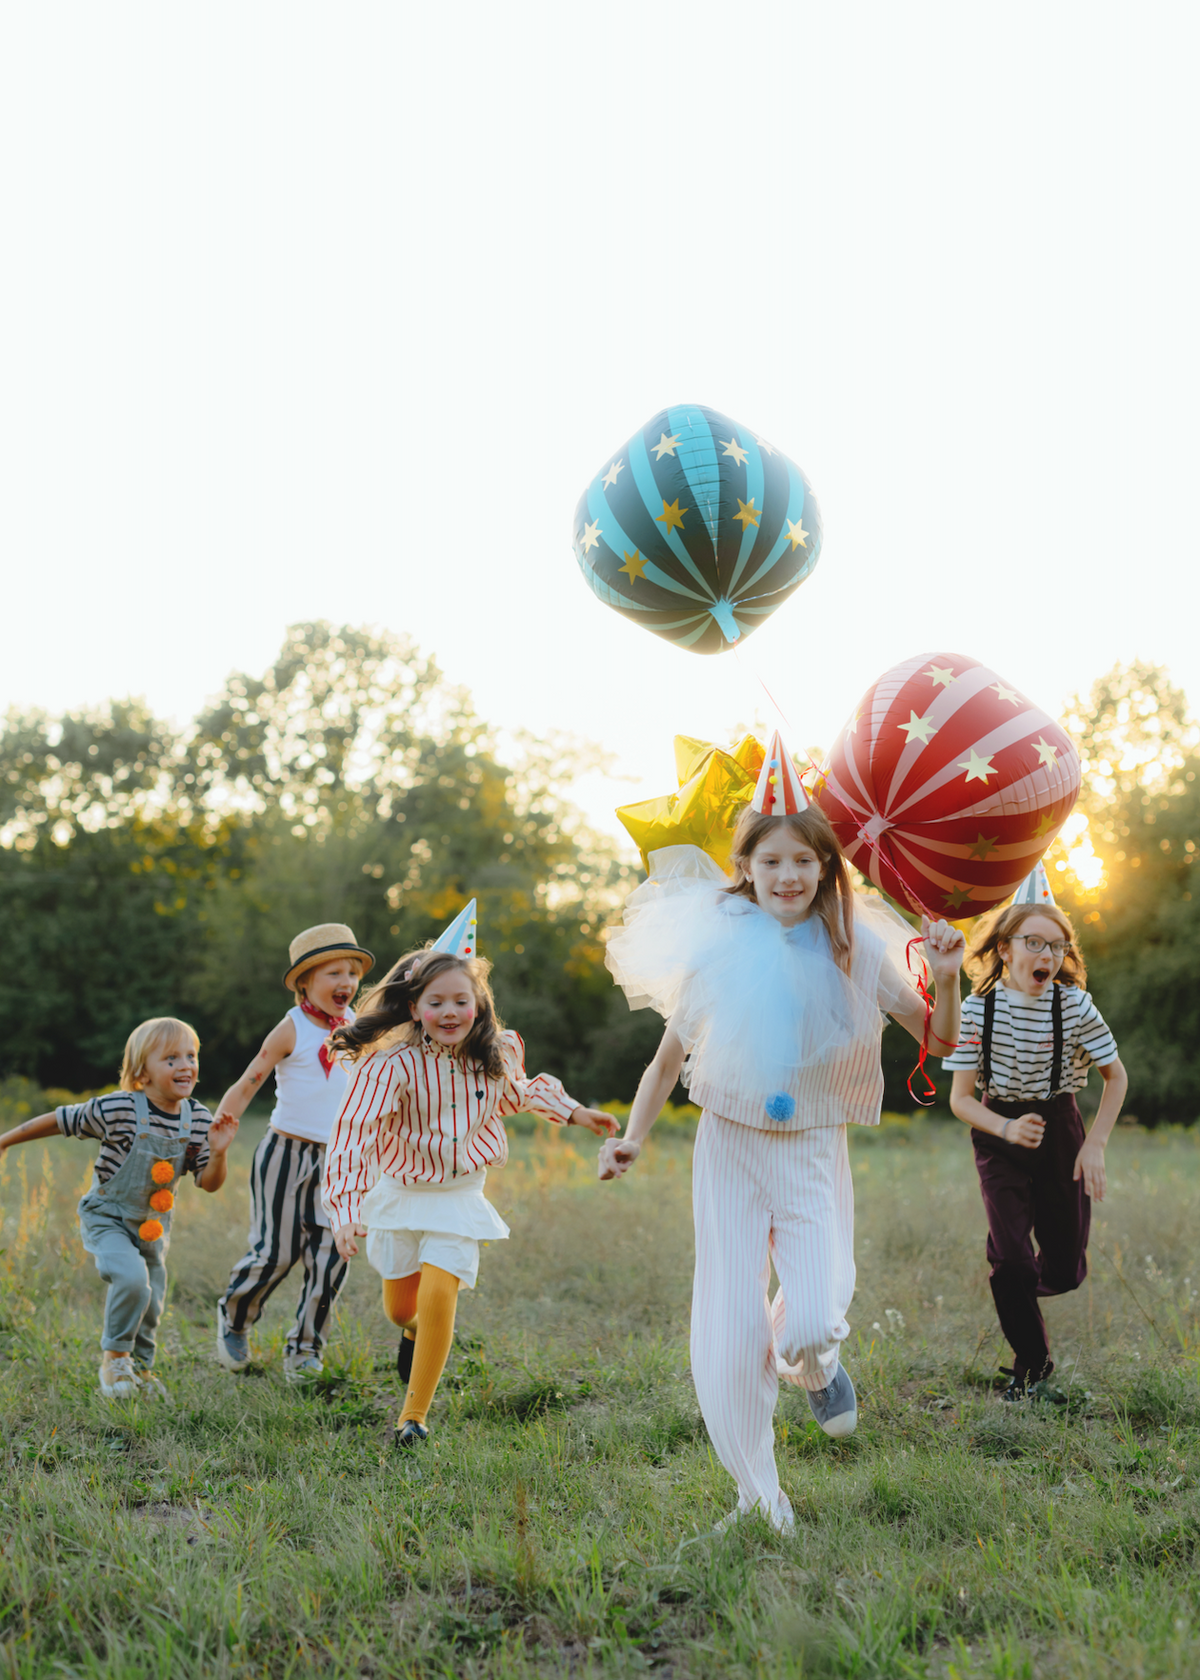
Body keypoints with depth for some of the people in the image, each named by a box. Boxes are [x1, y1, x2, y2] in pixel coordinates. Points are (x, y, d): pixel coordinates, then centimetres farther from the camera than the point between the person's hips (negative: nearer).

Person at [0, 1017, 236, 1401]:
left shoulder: (198, 1120, -9)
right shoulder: (117, 1109, -23)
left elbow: (209, 1183, -6)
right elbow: (60, 1120, -12)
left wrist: (217, 1153, -26)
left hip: (153, 1225, 5)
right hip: (106, 1219, -5)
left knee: (150, 1307, 12)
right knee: (131, 1277, -28)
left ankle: (140, 1368, 39)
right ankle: (114, 1356, -4)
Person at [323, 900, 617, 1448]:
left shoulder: (496, 1056, -10)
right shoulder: (392, 1065, -24)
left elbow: (518, 1094, 16)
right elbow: (353, 1134, -27)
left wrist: (573, 1113, 15)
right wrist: (345, 1211, -35)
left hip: (460, 1196, 1)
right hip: (399, 1194, 0)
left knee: (439, 1297, -17)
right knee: (401, 1308, 13)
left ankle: (415, 1414, 0)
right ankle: (413, 1330, 54)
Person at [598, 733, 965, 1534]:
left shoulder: (854, 948, -5)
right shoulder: (719, 944, -5)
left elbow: (940, 1038, 0)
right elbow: (672, 1053, 6)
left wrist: (946, 980, -19)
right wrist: (633, 1137, 0)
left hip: (814, 1152, 0)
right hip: (731, 1146, 1)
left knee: (810, 1323, -17)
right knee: (730, 1328, -2)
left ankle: (818, 1365, 25)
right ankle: (759, 1497, 19)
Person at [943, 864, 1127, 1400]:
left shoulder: (1074, 1006, -15)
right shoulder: (978, 1009, -16)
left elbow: (1117, 1076, -1)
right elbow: (961, 1098, -11)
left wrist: (1095, 1144, -9)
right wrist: (1007, 1129, -29)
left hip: (1060, 1129, 1)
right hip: (1000, 1134, -1)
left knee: (1066, 1270, 5)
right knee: (1010, 1254, -10)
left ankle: (1022, 1286, 42)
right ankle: (1031, 1363, 13)